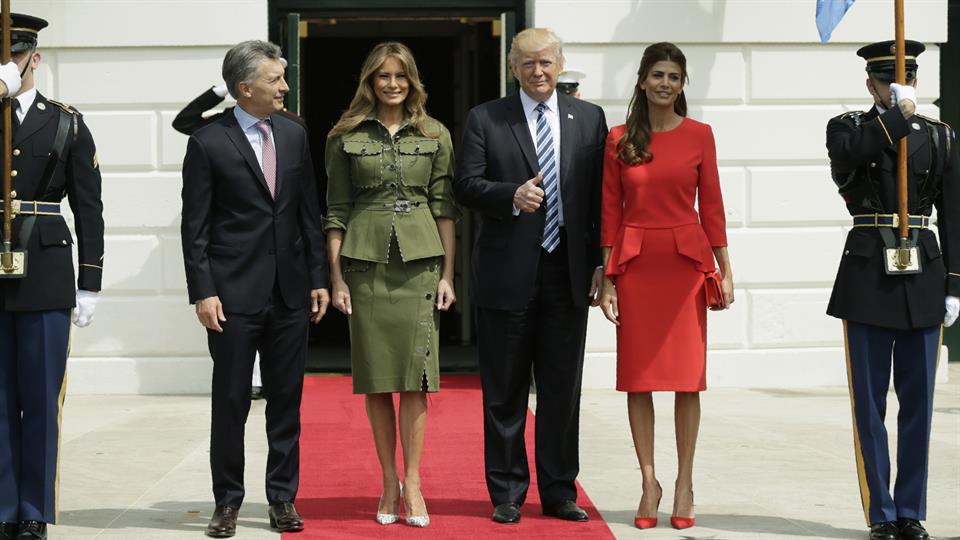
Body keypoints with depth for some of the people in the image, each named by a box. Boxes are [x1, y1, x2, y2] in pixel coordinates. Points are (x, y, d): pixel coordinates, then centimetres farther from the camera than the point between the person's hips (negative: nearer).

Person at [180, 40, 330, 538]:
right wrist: (203, 292, -11)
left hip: (290, 291, 4)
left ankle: (283, 497, 18)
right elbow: (195, 226, -5)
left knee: (286, 400, 9)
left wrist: (318, 279, 7)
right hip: (235, 293, -4)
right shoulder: (208, 143, -5)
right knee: (230, 402, 3)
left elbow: (309, 213, 11)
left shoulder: (294, 135, 8)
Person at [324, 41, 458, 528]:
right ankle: (389, 482, 13)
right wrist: (336, 277, 0)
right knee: (376, 379, 4)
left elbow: (445, 206, 6)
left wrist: (448, 274, 1)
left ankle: (412, 483, 1)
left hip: (419, 262, 0)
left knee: (415, 377, -3)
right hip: (365, 263, 0)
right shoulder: (346, 137, 6)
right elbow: (336, 211, 5)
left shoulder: (435, 136, 8)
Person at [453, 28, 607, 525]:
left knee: (563, 391, 7)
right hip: (507, 274, -1)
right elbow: (466, 185, -3)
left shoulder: (589, 119, 9)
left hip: (569, 274, 2)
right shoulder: (485, 119, 4)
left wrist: (602, 262, 2)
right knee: (504, 393, 6)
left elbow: (601, 196, 7)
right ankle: (507, 494, 15)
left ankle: (560, 493, 17)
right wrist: (512, 196, -21)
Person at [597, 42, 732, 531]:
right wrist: (606, 278, 0)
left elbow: (711, 206, 5)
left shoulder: (699, 135, 3)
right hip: (635, 265, 0)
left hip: (686, 262, 0)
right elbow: (610, 212, 4)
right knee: (638, 377, 2)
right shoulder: (619, 140, 4)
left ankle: (684, 484, 12)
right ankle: (649, 482, 13)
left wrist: (725, 271, 1)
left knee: (688, 379, 2)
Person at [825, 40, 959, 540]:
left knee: (917, 400, 5)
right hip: (868, 278, -2)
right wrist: (899, 114, -15)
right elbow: (848, 153, -21)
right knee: (870, 402, 1)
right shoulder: (848, 127, 5)